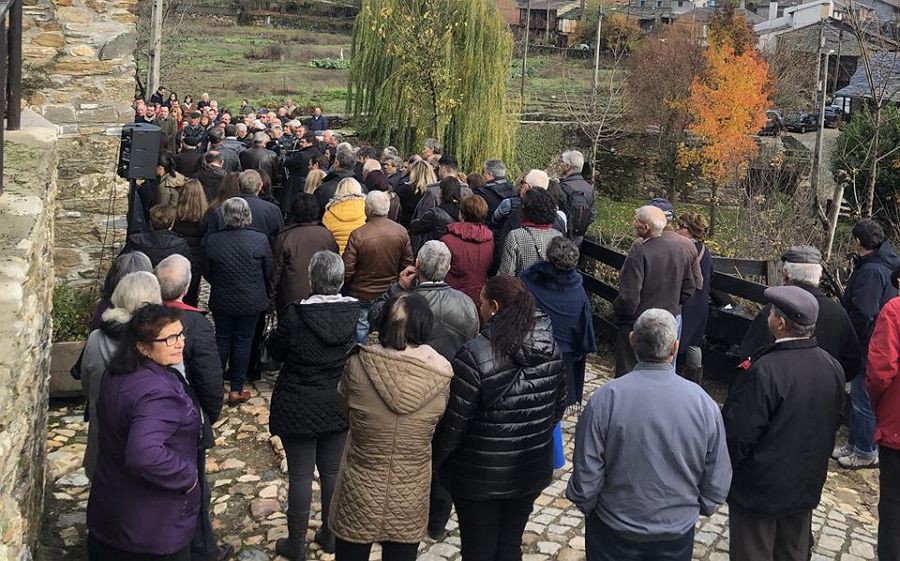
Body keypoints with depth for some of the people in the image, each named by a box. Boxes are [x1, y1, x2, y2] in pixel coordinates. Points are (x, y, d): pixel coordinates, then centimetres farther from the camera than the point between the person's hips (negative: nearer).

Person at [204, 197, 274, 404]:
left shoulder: (212, 240, -12)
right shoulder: (260, 239, -15)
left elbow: (207, 273, 0)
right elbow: (269, 271, -3)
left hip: (221, 300, 1)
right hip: (251, 301, -1)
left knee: (222, 340, 16)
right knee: (243, 342, 9)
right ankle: (236, 390, 15)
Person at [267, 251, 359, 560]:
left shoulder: (295, 314, -20)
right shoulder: (357, 312, -9)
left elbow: (274, 349, -5)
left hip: (299, 409, -3)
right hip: (340, 407, 4)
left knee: (300, 476, 8)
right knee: (333, 472, 17)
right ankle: (330, 535, 32)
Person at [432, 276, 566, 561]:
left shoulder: (475, 355, -24)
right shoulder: (551, 349, -5)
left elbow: (454, 422, -19)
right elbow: (558, 407, 7)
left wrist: (432, 463, -3)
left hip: (481, 476, -5)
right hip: (532, 472, 5)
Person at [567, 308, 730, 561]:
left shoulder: (605, 400, -21)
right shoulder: (704, 404, -15)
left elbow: (586, 477, -15)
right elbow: (717, 485, -6)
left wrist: (588, 507, 6)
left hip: (614, 533, -2)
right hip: (678, 537, 2)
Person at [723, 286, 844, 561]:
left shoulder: (764, 371, -29)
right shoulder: (832, 367, -6)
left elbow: (739, 435, -24)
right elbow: (832, 424, 7)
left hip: (760, 490, -6)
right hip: (806, 487, 7)